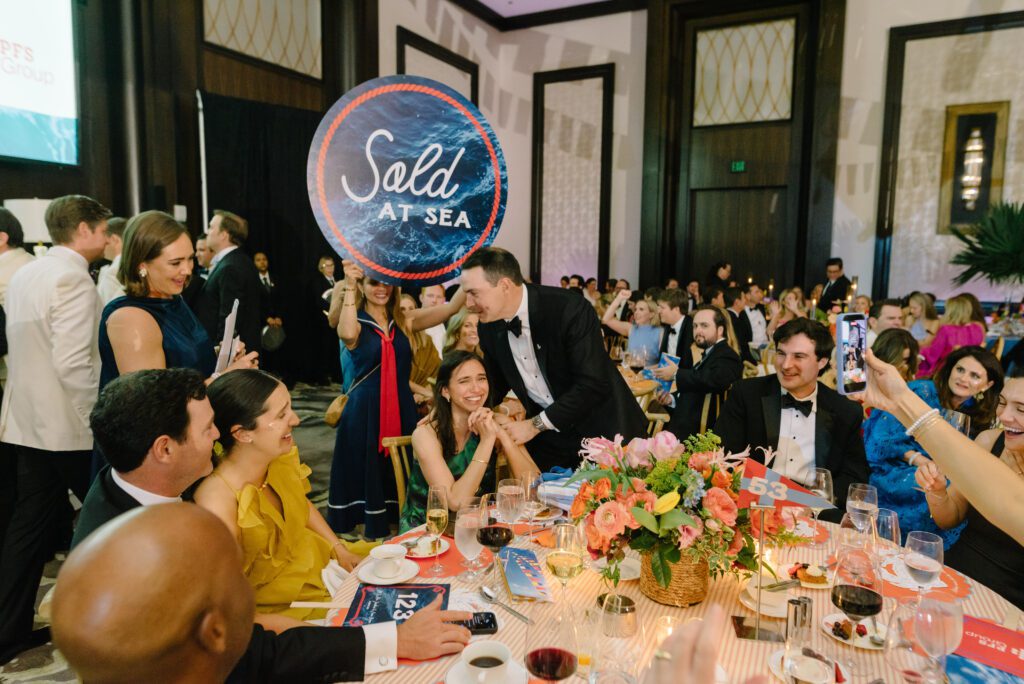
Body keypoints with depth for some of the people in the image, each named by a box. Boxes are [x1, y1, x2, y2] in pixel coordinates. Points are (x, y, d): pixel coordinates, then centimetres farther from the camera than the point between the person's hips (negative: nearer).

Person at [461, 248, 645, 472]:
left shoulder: (570, 309, -25)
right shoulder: (488, 327, -6)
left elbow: (593, 384, -27)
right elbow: (496, 382, 9)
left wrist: (536, 424, -24)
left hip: (602, 428, -4)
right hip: (548, 436, 5)